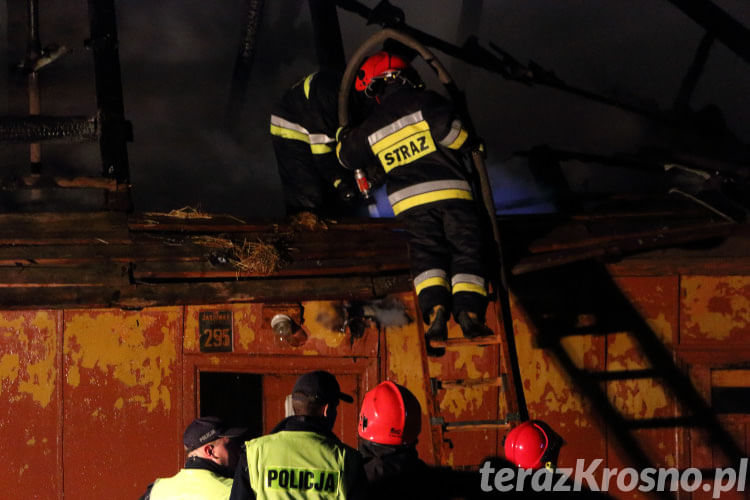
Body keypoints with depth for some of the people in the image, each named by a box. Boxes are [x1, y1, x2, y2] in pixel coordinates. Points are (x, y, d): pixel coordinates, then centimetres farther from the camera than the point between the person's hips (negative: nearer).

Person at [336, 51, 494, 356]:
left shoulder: (371, 127, 12)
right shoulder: (425, 102, -1)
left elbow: (347, 156, 27)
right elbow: (448, 129, -18)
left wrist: (343, 136, 50)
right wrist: (467, 146, 3)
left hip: (411, 203, 2)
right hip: (451, 191, -2)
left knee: (426, 254, 2)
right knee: (465, 253, 1)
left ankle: (435, 310, -24)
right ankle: (469, 312, -18)